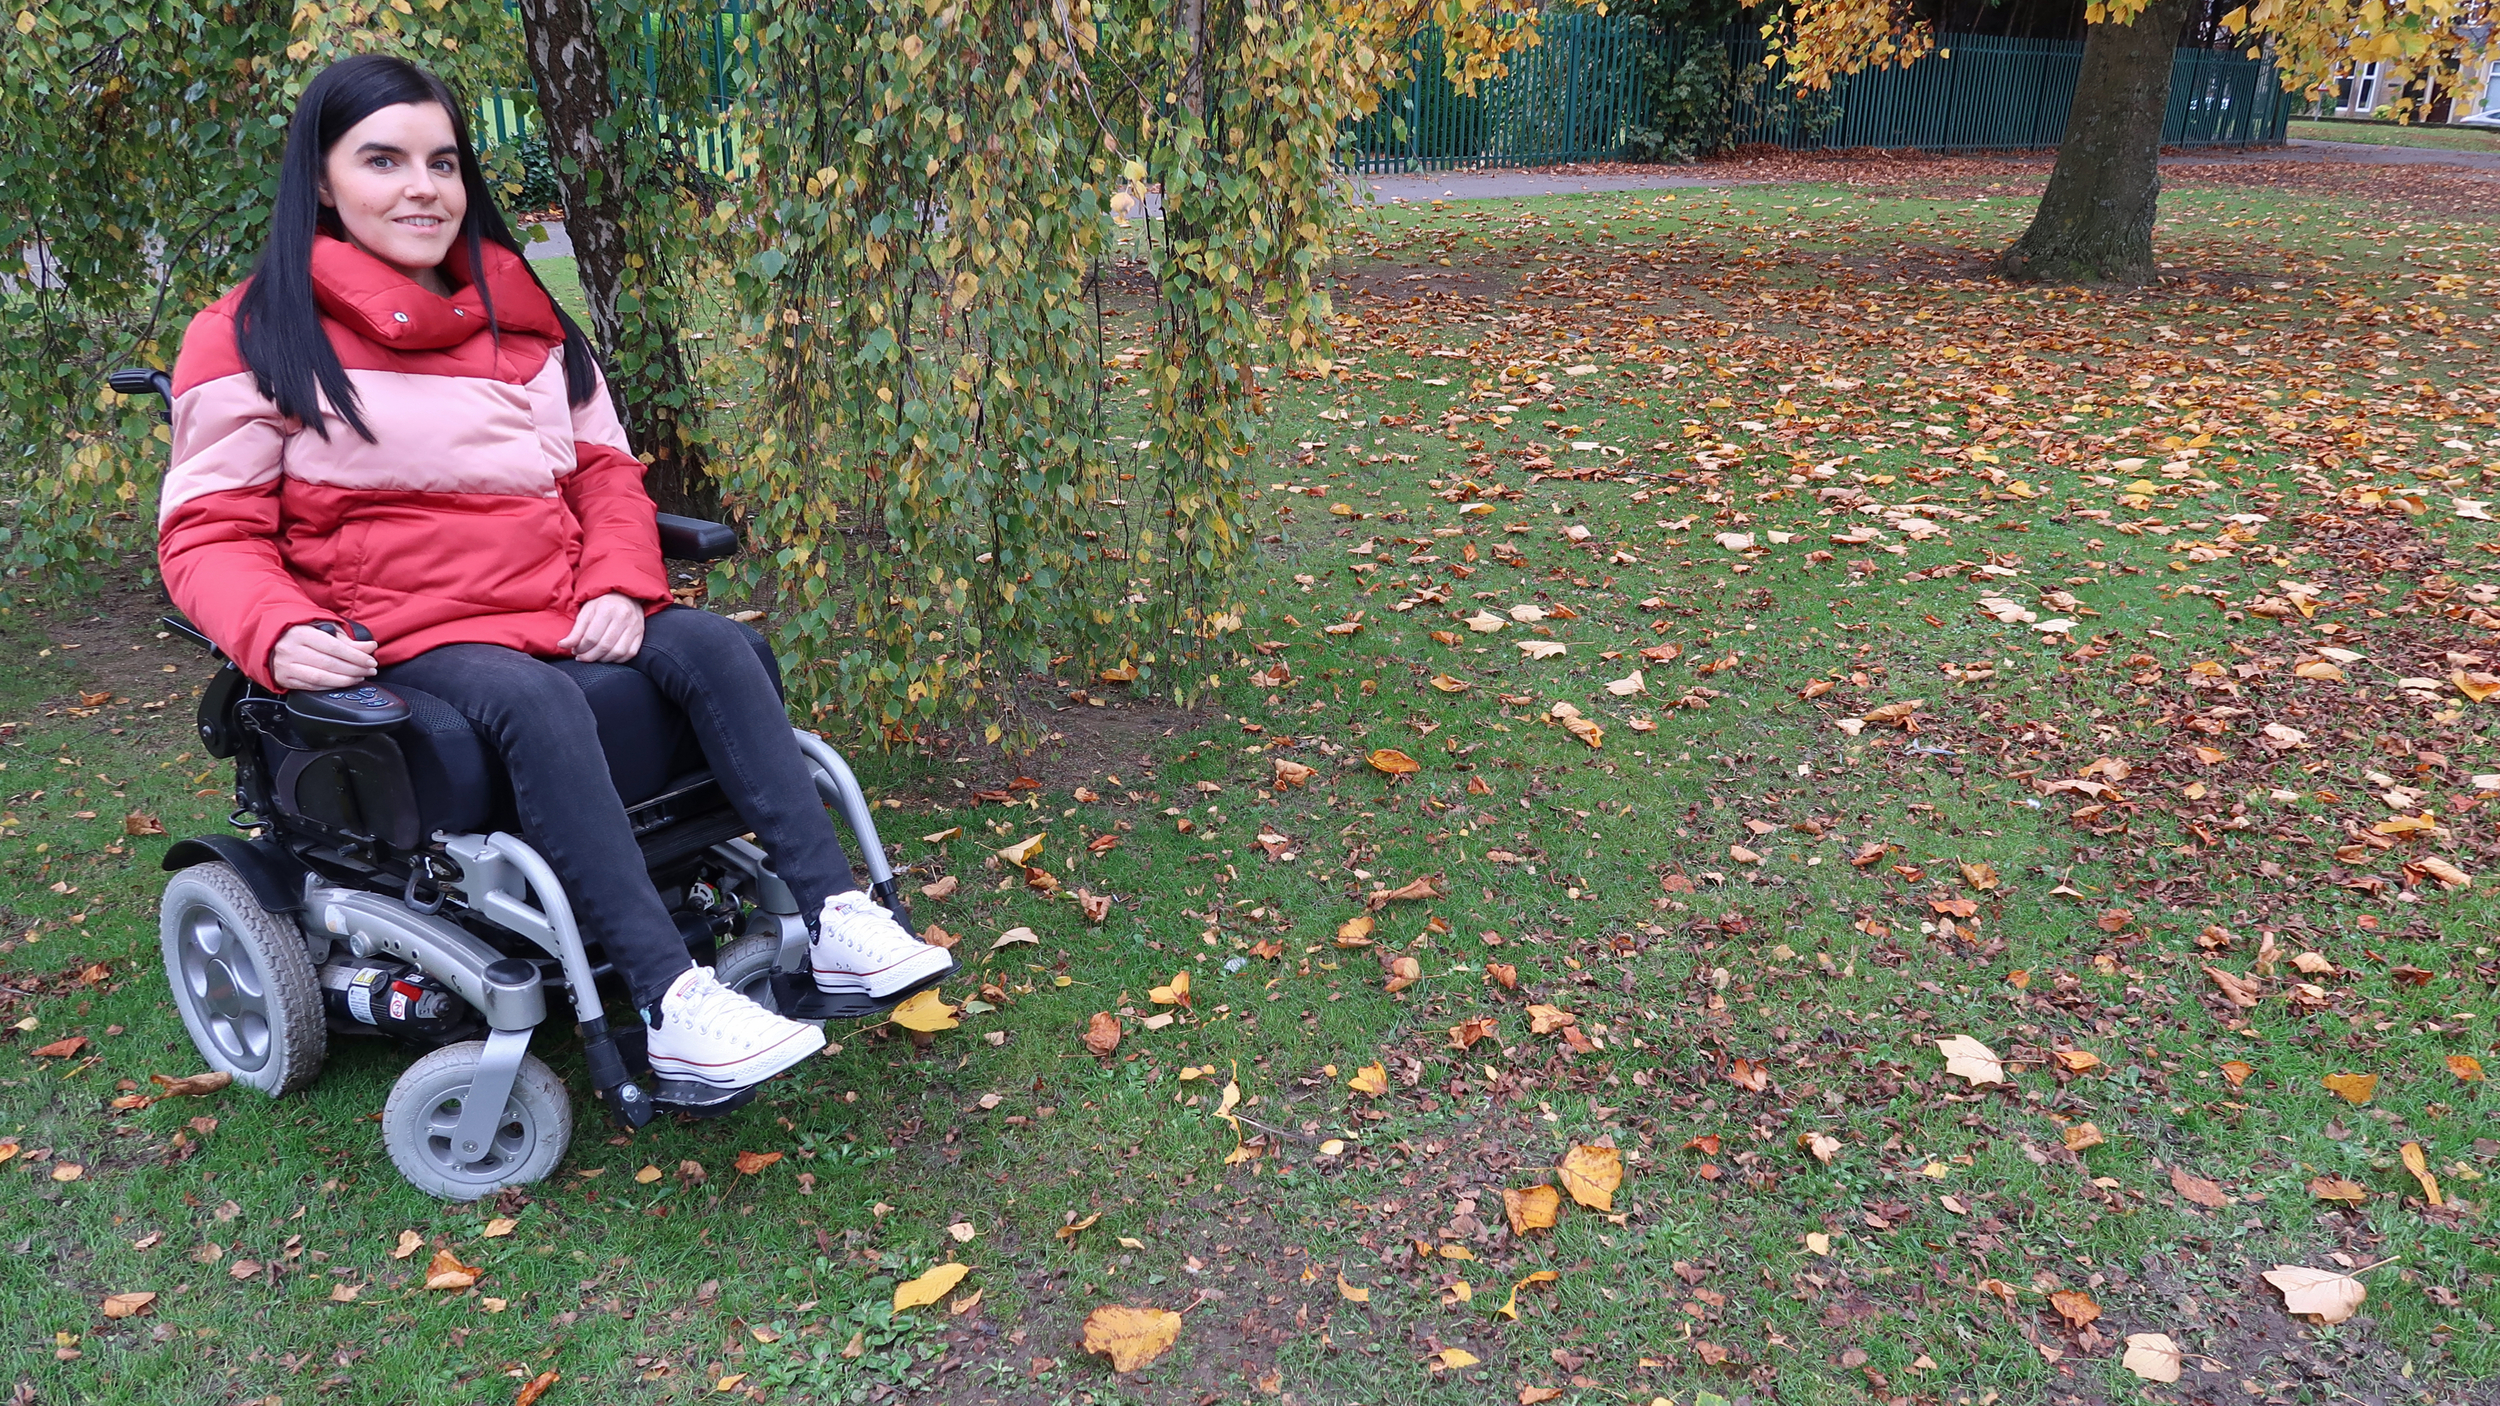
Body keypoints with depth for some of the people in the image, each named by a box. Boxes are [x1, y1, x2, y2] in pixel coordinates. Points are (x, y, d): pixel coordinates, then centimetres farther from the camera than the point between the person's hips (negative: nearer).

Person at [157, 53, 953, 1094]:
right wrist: (278, 634, -23)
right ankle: (669, 1006, -40)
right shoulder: (254, 338, 1)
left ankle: (836, 925, -26)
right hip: (402, 637, -5)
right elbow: (209, 532, -1)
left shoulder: (523, 319, 16)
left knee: (712, 647, -22)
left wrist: (620, 587, -5)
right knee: (531, 699, -36)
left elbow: (606, 471, 16)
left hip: (563, 614, 5)